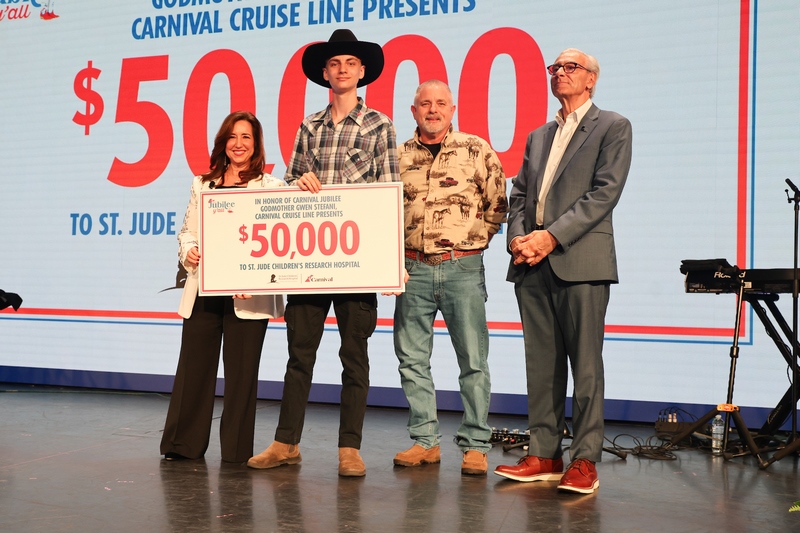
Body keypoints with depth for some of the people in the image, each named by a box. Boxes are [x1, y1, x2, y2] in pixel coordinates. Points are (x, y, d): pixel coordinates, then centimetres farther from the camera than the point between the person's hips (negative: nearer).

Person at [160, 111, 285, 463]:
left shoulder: (272, 188, 4)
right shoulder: (202, 185, 16)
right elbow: (187, 230, 17)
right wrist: (188, 251, -5)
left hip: (247, 295, -3)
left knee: (241, 370, 1)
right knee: (193, 365, 4)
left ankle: (236, 449, 11)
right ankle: (183, 444, 16)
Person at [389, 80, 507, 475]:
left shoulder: (477, 150, 4)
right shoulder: (399, 156, 10)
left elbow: (497, 205, 5)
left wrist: (472, 243, 0)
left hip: (462, 268, -2)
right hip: (412, 268, 3)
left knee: (473, 360, 0)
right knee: (412, 358, 5)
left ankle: (475, 446, 8)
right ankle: (425, 441, 16)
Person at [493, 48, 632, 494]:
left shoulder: (613, 127, 4)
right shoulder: (539, 137, 24)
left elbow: (605, 193, -7)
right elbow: (520, 194, 19)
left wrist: (552, 236, -14)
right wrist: (518, 237, -2)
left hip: (580, 260, -6)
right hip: (533, 264, 6)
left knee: (585, 364, -4)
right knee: (541, 364, 7)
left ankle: (585, 461, 1)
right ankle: (544, 455, 12)